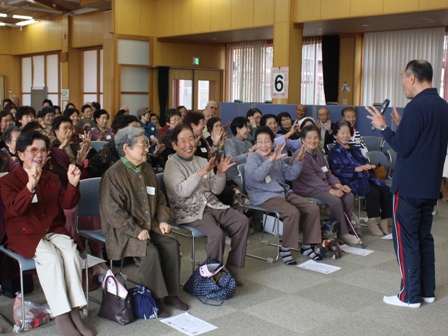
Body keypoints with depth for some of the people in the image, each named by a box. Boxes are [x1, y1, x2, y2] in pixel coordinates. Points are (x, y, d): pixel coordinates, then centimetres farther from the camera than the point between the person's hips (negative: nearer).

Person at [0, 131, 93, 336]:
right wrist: (30, 186, -34)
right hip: (25, 235, -4)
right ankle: (61, 317, -26)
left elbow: (67, 204, 5)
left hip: (54, 231, 4)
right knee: (51, 257, -32)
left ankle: (74, 311, -23)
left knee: (71, 254, -27)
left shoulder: (52, 179, 16)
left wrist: (73, 184, -15)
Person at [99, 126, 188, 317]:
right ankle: (155, 300, -12)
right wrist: (136, 231, -22)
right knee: (150, 252, -28)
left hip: (150, 225, 7)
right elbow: (113, 211, -19)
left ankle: (170, 293, -1)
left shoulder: (147, 169, 11)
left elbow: (160, 199, 19)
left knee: (171, 245, -15)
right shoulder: (114, 174, -13)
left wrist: (163, 220, 2)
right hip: (123, 229, -7)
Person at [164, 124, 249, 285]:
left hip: (211, 205, 7)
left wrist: (221, 173, -6)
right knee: (216, 234, -30)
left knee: (242, 221, -13)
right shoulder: (172, 165, -3)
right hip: (189, 211, -6)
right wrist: (201, 173, -27)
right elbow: (182, 191, -19)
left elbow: (216, 190, 12)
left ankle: (232, 267, -3)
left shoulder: (202, 161, 15)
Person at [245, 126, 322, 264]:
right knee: (292, 212, -30)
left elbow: (290, 175, 18)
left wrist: (298, 161, 2)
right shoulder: (253, 158, -5)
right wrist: (271, 160, -36)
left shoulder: (278, 157, 17)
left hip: (284, 192, 8)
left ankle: (307, 246, 7)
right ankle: (285, 248, -13)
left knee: (313, 208, -4)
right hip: (264, 196, -8)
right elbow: (257, 176, -25)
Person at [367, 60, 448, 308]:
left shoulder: (417, 106, -18)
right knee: (424, 236, 16)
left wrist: (383, 127, -8)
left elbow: (403, 147, -19)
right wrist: (402, 125, 15)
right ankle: (427, 291, 23)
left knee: (406, 239, 0)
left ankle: (410, 296, 7)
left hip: (409, 186, -9)